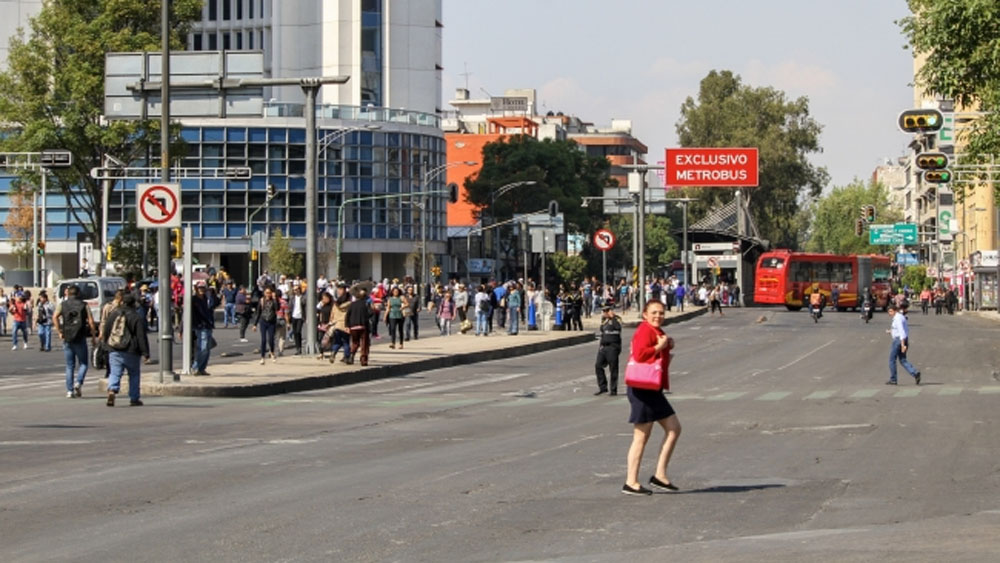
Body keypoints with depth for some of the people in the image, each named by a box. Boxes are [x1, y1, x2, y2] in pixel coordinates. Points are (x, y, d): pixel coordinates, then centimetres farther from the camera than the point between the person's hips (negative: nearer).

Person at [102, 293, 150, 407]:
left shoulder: (113, 314, 5)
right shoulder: (137, 318, -9)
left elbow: (106, 330, 13)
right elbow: (141, 337, -11)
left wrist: (107, 344, 29)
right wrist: (145, 353, -9)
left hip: (115, 351, 3)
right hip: (131, 352, -3)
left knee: (115, 373, 2)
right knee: (134, 374, 11)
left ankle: (112, 390, -26)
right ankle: (134, 399, 14)